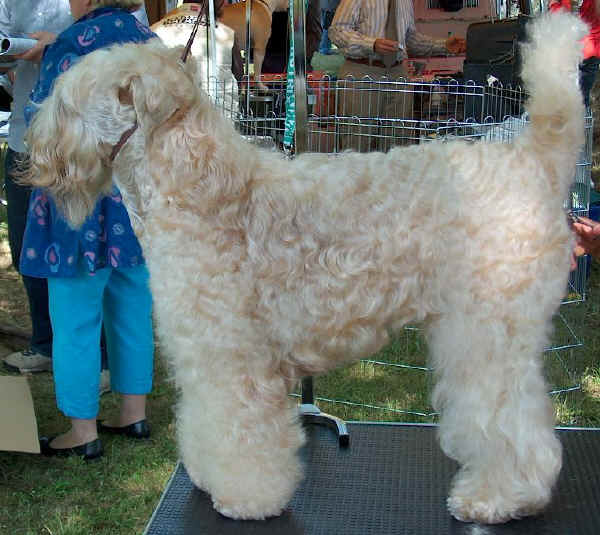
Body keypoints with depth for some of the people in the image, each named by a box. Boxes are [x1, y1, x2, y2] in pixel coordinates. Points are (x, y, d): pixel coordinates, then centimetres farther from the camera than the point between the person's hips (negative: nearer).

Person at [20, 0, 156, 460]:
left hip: (85, 205, -7)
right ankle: (134, 413, 25)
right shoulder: (150, 41, 8)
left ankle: (83, 432, 11)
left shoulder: (73, 45, -14)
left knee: (76, 320, 3)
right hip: (143, 206, 7)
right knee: (133, 310, 15)